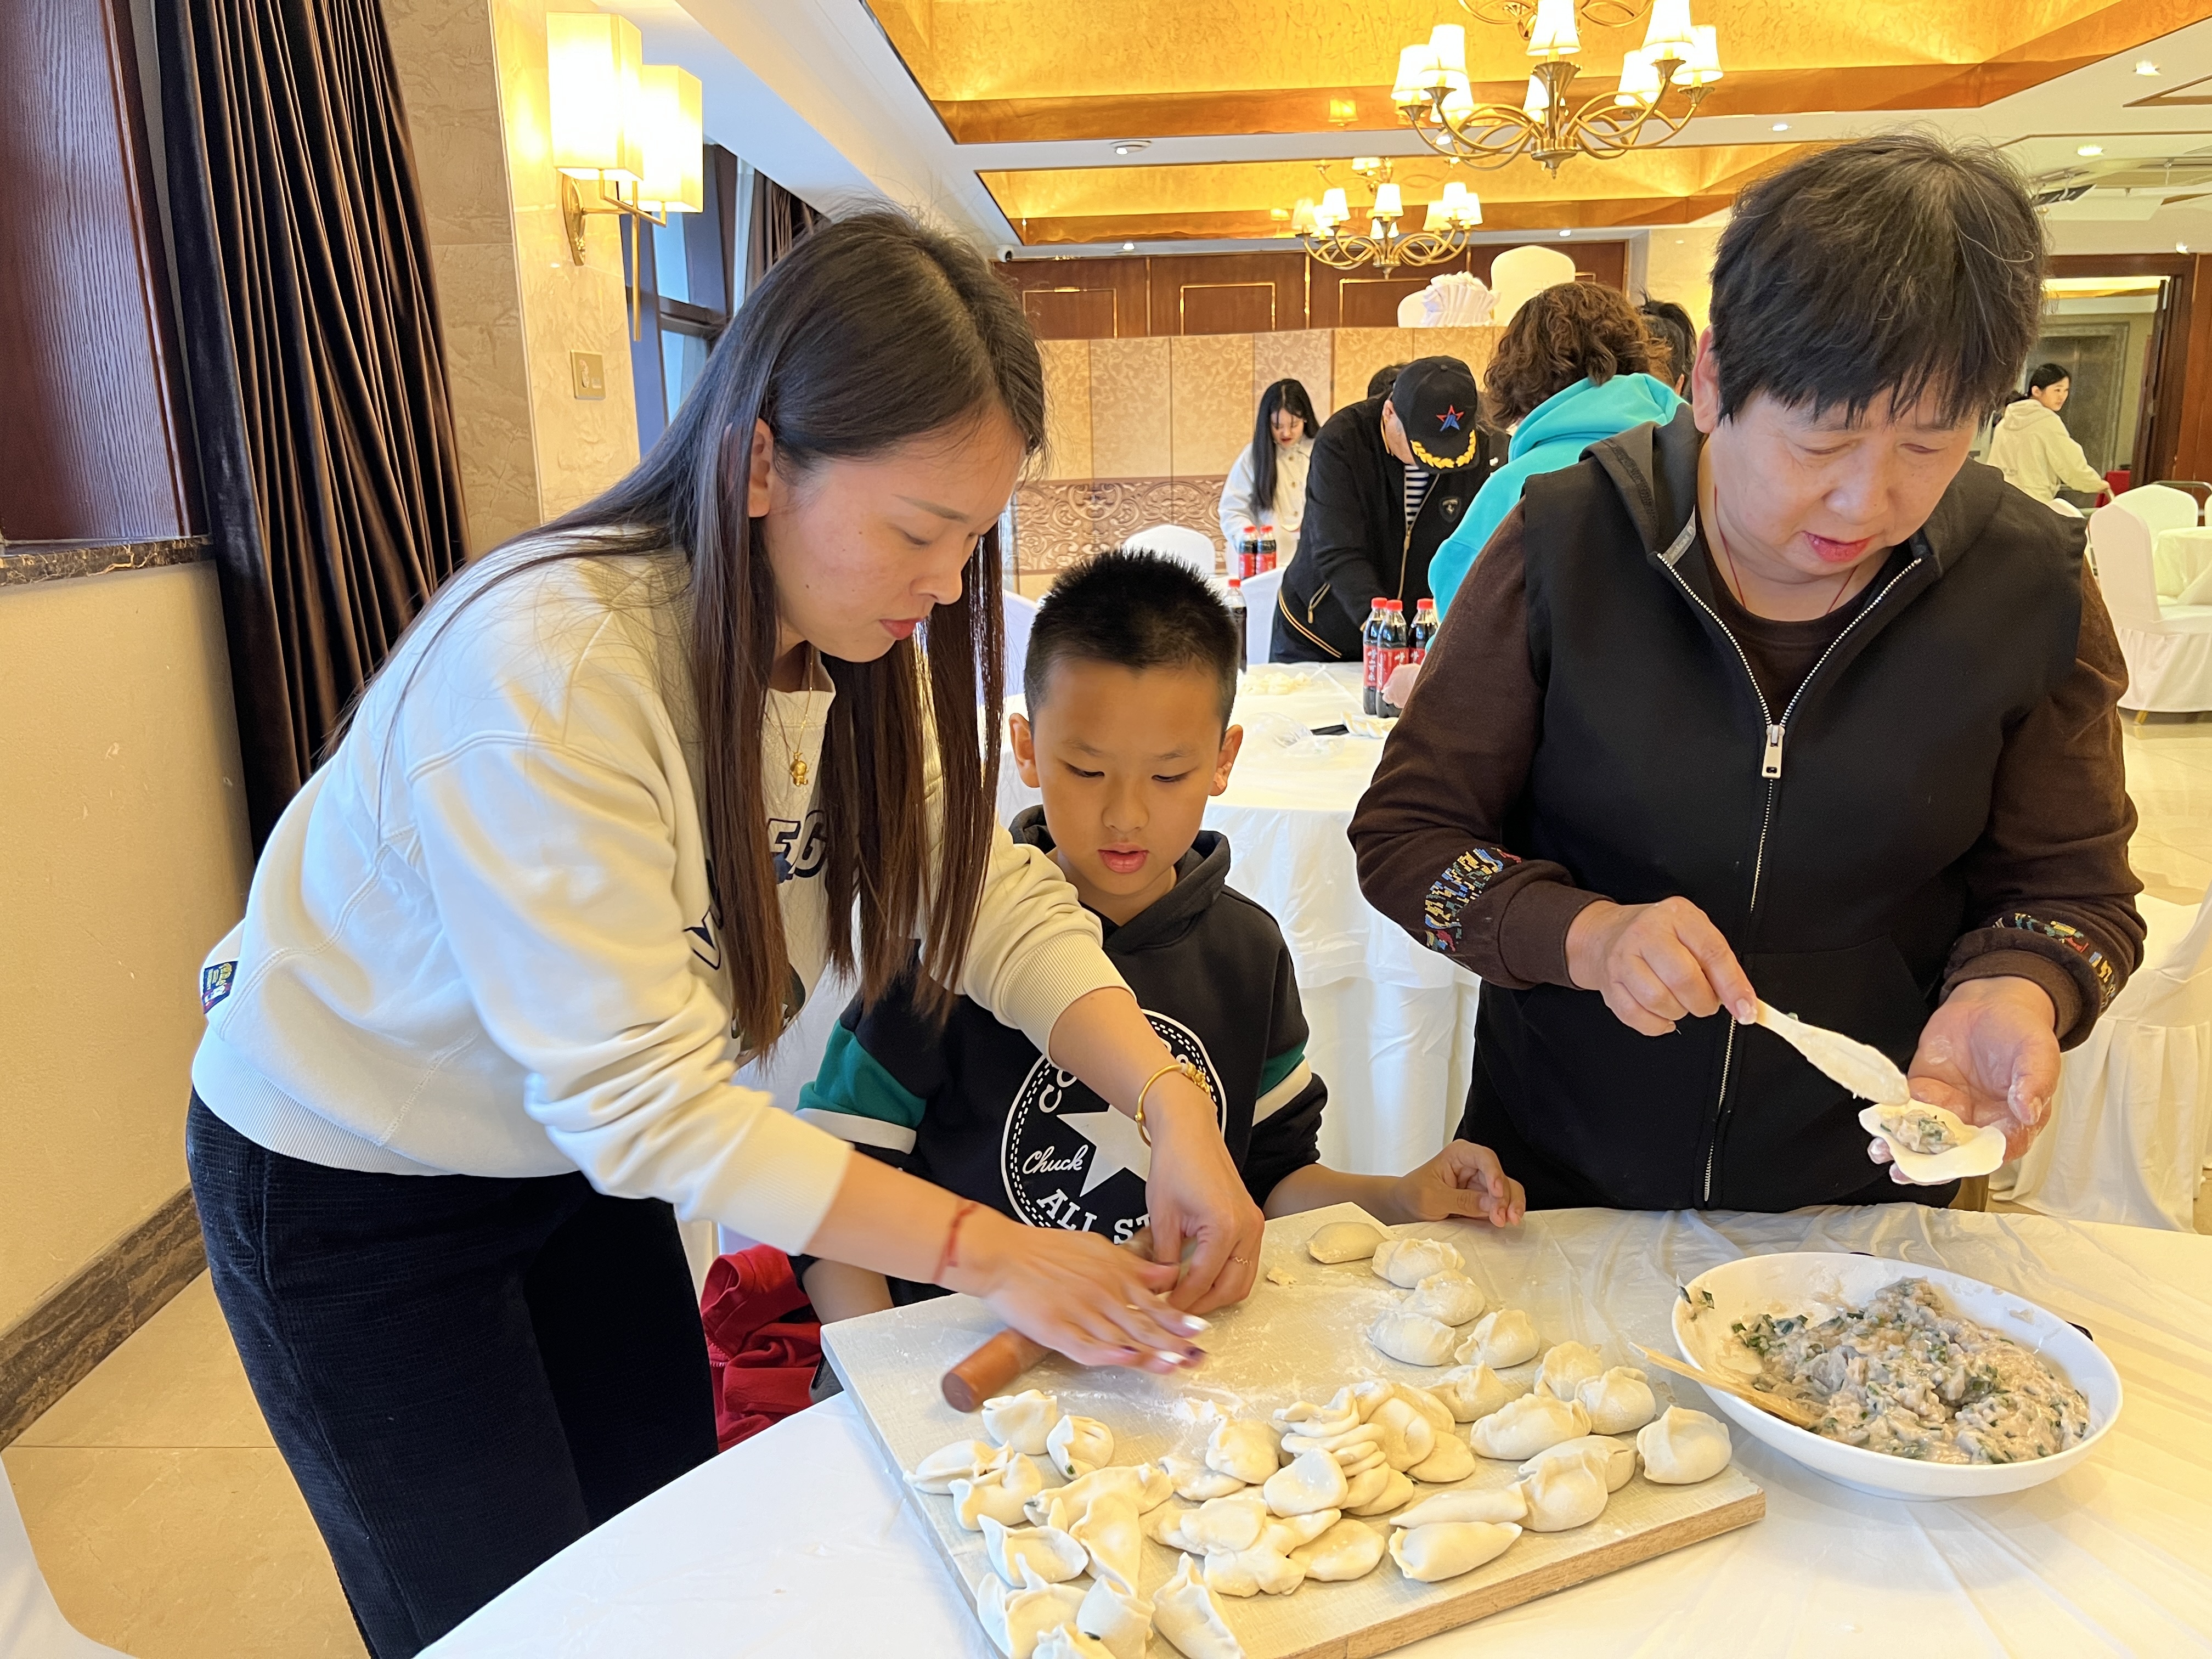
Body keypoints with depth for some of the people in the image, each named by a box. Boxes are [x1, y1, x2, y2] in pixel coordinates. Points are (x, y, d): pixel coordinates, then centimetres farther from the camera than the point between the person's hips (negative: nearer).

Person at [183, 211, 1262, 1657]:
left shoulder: (855, 640, -10)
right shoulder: (545, 668, -35)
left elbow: (990, 895, -13)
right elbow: (642, 1097, -34)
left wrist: (1172, 1104, -27)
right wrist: (985, 1252, -32)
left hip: (578, 1150, 6)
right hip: (345, 1181, -6)